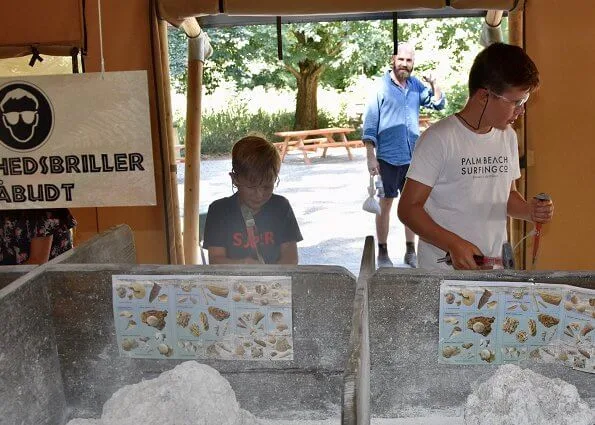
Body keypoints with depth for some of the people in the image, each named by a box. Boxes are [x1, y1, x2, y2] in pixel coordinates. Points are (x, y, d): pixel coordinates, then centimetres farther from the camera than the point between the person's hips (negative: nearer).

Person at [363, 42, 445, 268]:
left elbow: (438, 104, 12)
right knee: (385, 203, 3)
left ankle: (410, 251, 22)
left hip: (413, 156, 5)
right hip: (388, 157, -5)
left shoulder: (416, 86, 6)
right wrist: (371, 157, -12)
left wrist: (434, 84, -7)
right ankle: (382, 253, 13)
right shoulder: (381, 87, -7)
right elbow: (369, 124, -8)